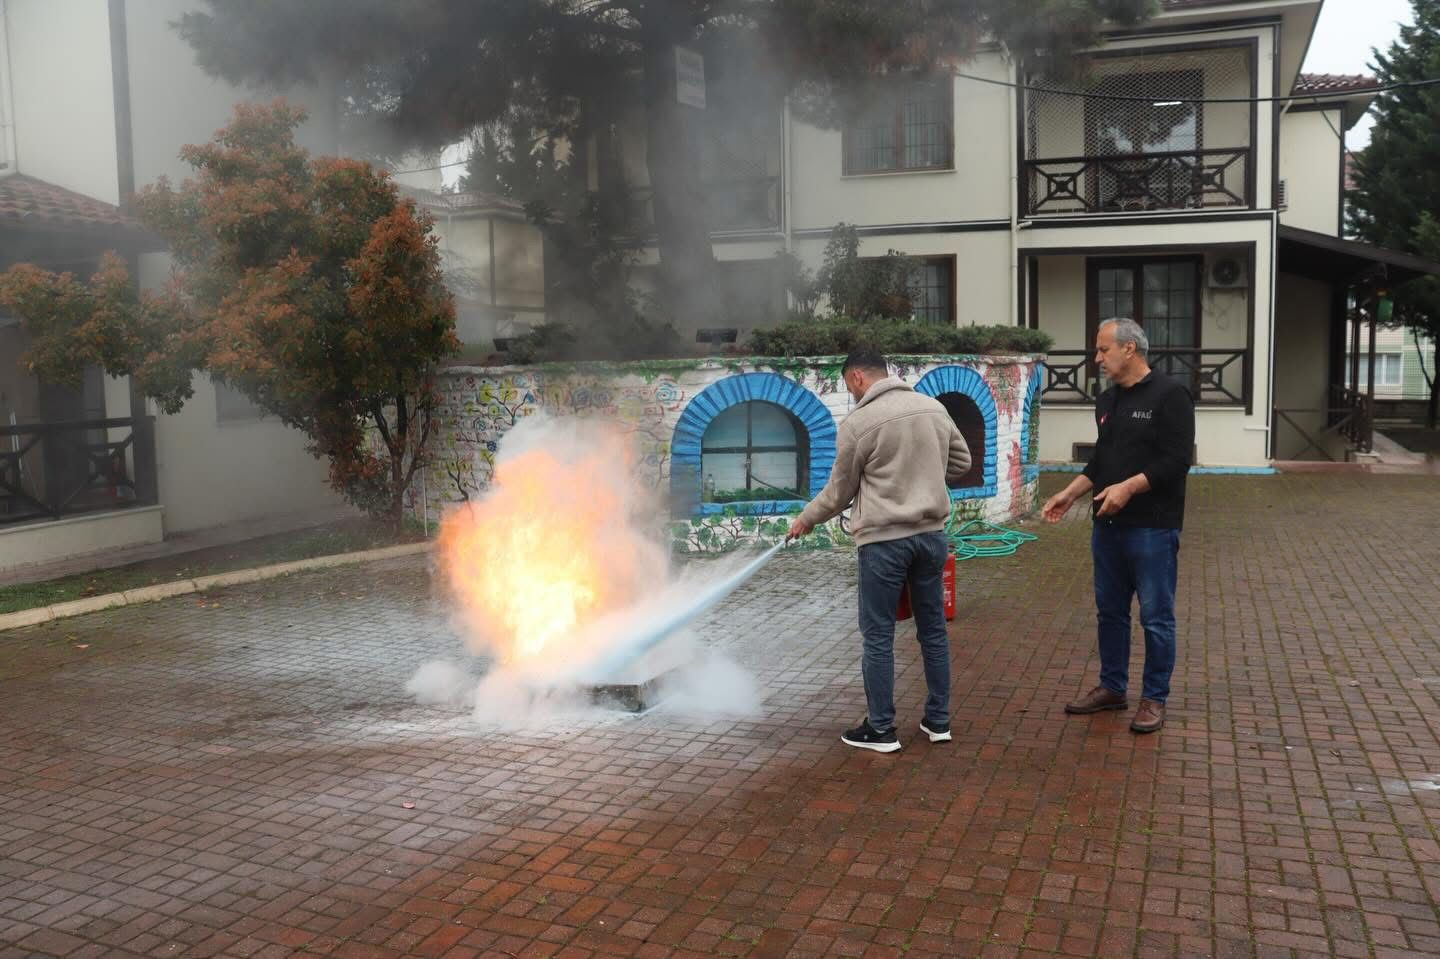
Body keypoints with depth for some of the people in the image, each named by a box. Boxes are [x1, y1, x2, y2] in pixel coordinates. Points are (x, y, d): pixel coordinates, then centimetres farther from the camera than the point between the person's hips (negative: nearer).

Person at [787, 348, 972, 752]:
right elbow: (962, 463, 15)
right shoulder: (935, 408, 6)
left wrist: (804, 521, 15)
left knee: (878, 636, 4)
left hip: (884, 540, -6)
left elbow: (839, 492, -1)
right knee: (933, 629, 14)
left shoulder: (858, 423, -10)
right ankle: (938, 721, 23)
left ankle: (881, 729, 12)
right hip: (931, 534, 6)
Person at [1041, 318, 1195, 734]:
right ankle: (1112, 688, 26)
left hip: (1152, 528, -8)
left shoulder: (1169, 394, -10)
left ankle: (1154, 698, 13)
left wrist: (1128, 487, -24)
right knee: (1109, 611, 14)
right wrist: (1069, 494, 8)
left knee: (1156, 617, 2)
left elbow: (1176, 460, -17)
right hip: (1108, 525, 8)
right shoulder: (1107, 400, 14)